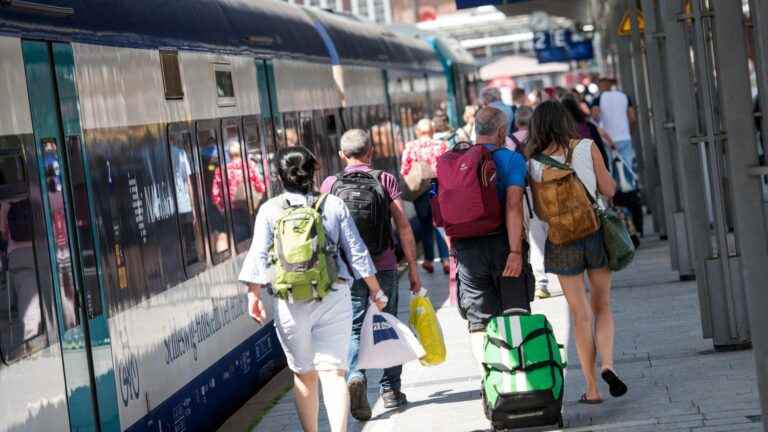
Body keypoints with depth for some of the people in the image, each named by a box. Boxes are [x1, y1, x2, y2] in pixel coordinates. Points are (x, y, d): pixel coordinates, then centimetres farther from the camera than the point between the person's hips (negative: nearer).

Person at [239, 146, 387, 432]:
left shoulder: (269, 210, 1)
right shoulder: (334, 205, 2)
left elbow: (258, 256, -5)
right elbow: (357, 253, 5)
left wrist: (254, 296, -1)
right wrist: (376, 291, 14)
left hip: (290, 303, 1)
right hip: (334, 299, 0)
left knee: (304, 374, 15)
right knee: (333, 371, -4)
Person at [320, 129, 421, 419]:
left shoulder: (330, 184, 2)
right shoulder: (386, 180, 1)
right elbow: (403, 226, -4)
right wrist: (413, 267, 1)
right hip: (384, 266, 0)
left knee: (355, 329, 5)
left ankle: (355, 377, -19)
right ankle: (391, 389, 17)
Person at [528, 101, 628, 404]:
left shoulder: (534, 165, -3)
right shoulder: (587, 148, -4)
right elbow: (608, 190, 1)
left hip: (561, 242, 0)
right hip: (595, 233, 0)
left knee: (581, 316, 8)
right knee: (602, 306, 16)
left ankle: (592, 388, 10)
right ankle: (607, 364, -7)